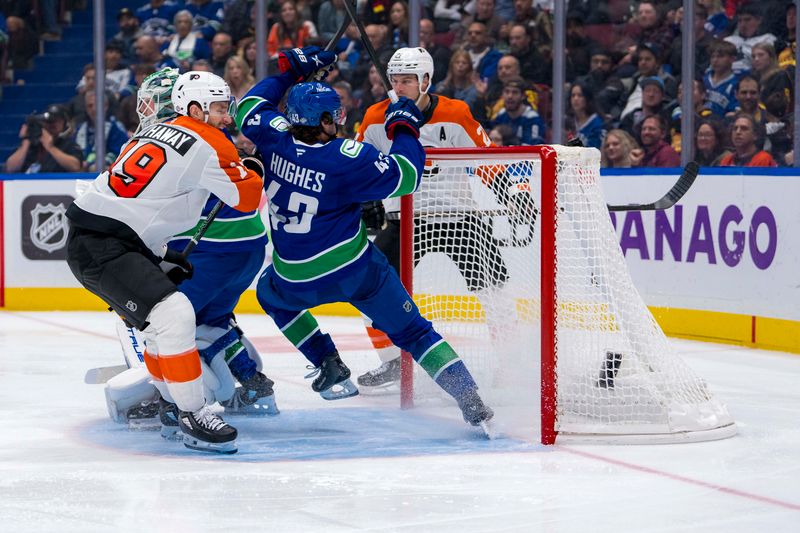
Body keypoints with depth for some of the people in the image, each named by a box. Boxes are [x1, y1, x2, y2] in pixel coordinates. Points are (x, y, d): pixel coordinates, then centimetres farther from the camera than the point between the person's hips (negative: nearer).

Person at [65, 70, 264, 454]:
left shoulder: (157, 134, 18)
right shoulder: (207, 144, -10)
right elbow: (248, 198, -4)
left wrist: (161, 256, 26)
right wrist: (251, 170, 18)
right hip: (99, 246, -11)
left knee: (162, 321, 21)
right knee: (173, 315, -20)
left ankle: (173, 406, 32)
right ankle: (192, 418, -19)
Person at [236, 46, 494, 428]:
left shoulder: (275, 137, -9)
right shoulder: (347, 158, -21)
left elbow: (250, 110, 12)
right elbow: (405, 176, -17)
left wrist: (290, 71, 18)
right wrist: (404, 129, -3)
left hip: (296, 280, 3)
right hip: (357, 268, -3)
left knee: (270, 294, 38)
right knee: (412, 331, 6)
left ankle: (330, 368, 27)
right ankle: (470, 400, -8)